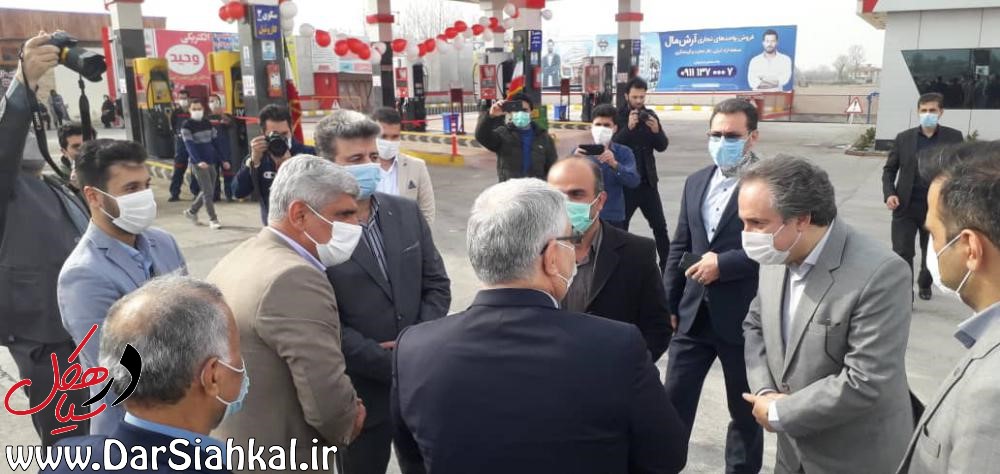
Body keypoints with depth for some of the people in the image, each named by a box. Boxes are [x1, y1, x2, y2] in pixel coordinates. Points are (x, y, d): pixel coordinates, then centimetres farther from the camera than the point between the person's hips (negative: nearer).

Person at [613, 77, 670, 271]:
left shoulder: (650, 115, 5)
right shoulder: (618, 116, -5)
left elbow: (662, 146, 4)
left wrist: (656, 131, -15)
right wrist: (628, 128, -27)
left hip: (647, 180, 3)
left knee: (660, 226, 7)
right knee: (620, 226, 5)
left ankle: (667, 265, 17)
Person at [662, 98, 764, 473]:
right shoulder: (696, 182, 10)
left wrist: (723, 263, -20)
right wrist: (669, 304, 9)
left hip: (743, 316, -4)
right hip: (695, 313, 5)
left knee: (745, 408, 14)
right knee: (674, 400, 9)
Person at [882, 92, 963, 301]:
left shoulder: (953, 137, -1)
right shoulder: (904, 137, 1)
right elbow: (889, 169, 7)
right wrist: (889, 193, -9)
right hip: (906, 206, 0)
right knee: (902, 253, -5)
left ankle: (924, 284, 42)